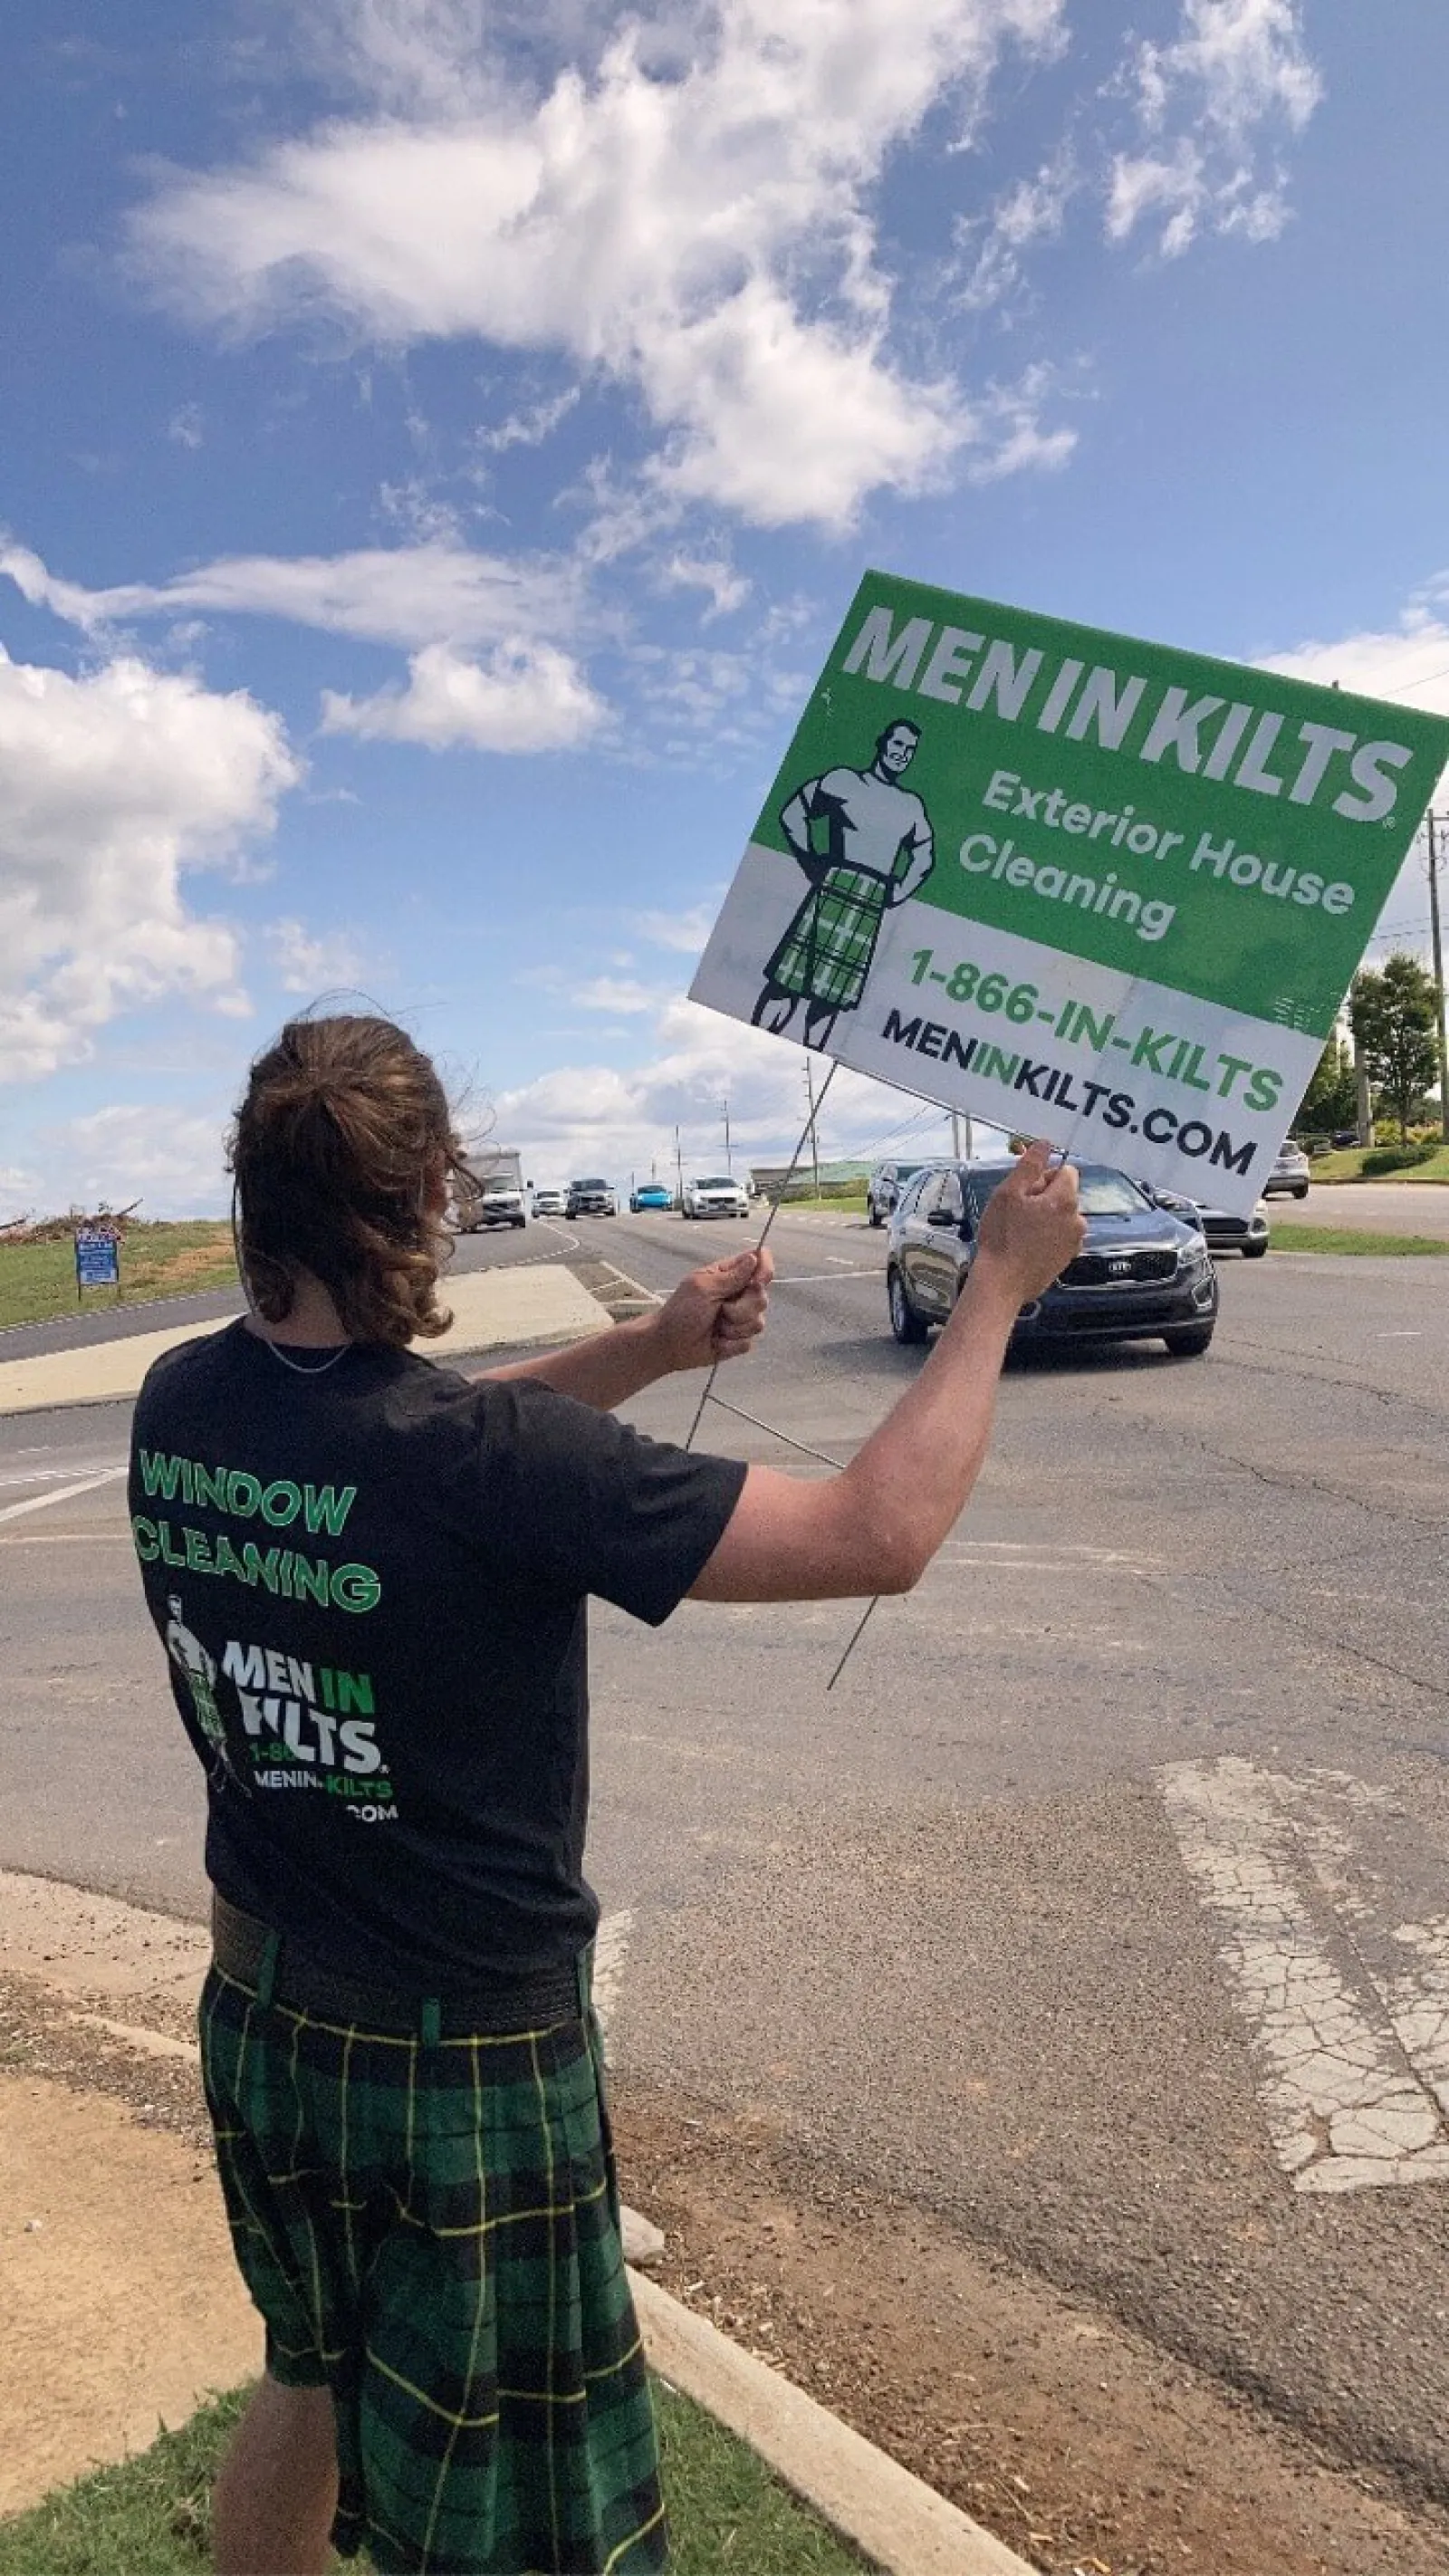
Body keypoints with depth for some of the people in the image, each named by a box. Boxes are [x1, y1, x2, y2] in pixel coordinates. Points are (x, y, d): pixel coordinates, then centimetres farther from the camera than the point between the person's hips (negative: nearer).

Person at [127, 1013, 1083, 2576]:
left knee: (309, 2386, 32)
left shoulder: (177, 1408, -11)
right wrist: (1002, 1280, -15)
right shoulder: (498, 1465, -32)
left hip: (259, 2017, 7)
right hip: (467, 2060, -6)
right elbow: (880, 1531, -28)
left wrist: (649, 1348, 3)